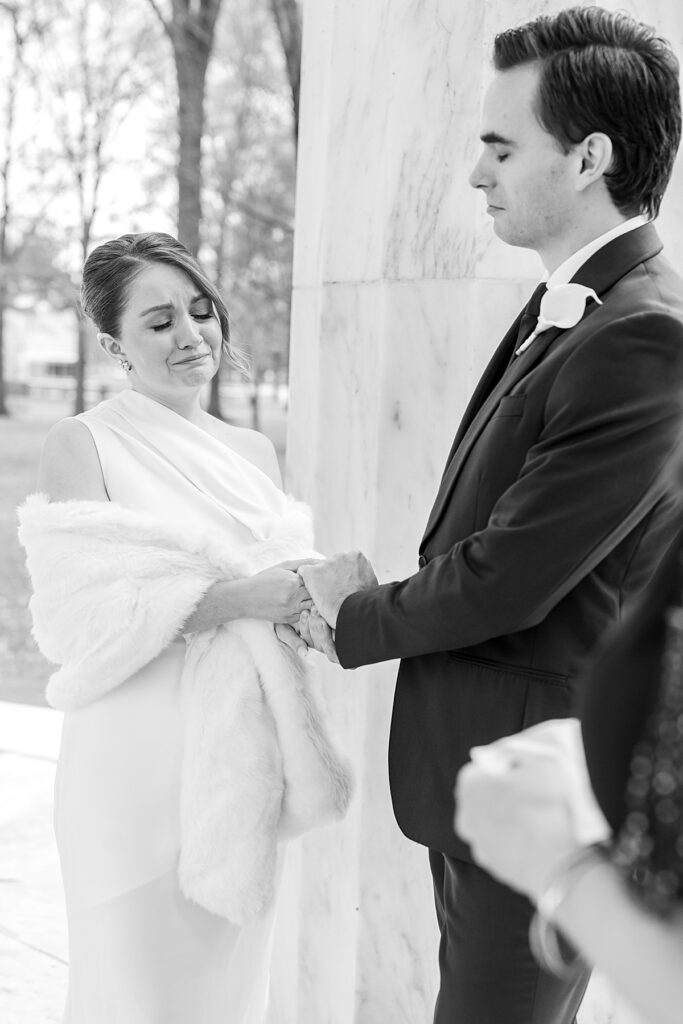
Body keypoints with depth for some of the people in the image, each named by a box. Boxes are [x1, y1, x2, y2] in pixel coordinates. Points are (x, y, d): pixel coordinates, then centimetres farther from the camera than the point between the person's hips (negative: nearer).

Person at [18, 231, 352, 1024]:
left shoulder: (254, 452, 11)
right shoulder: (83, 445, -6)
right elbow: (79, 620, -13)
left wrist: (318, 596, -8)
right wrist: (231, 599, -21)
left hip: (242, 765, 5)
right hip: (140, 769, -5)